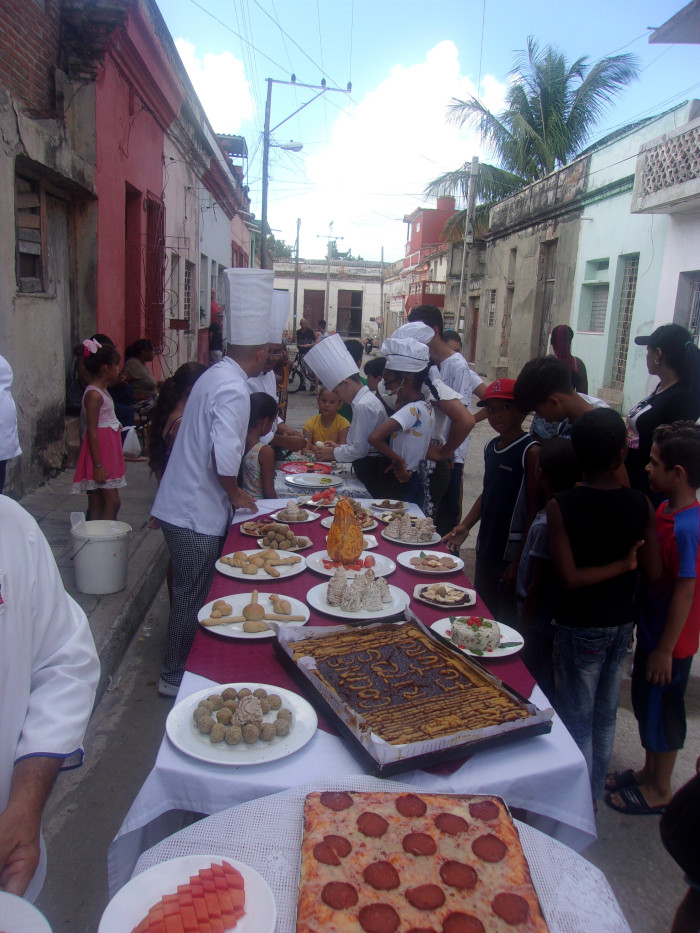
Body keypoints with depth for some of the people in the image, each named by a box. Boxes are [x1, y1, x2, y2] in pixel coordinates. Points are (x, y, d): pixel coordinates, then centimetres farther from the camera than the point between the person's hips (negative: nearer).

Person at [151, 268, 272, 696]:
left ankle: (181, 666, 36)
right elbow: (224, 458, -29)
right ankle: (176, 676, 20)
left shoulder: (215, 375, 10)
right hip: (197, 513, -9)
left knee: (193, 593, 20)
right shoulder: (233, 389, -21)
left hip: (185, 504, 9)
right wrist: (236, 494, -10)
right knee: (193, 597, 5)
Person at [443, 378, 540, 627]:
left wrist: (519, 561, -16)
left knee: (507, 621, 0)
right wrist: (465, 526, 7)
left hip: (512, 554, -8)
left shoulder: (531, 452, -14)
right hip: (486, 548, 8)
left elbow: (535, 510, -15)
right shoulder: (491, 447, 9)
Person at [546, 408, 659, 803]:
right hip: (623, 623, 4)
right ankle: (596, 792, 38)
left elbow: (570, 578, -22)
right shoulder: (642, 504, -11)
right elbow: (654, 574, -8)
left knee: (577, 720, 11)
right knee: (605, 715, 20)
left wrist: (622, 563, -11)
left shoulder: (561, 507, -19)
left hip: (580, 628, -4)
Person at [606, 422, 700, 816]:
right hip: (653, 630, 9)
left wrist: (665, 649, -18)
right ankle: (650, 772, 41)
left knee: (662, 712, 9)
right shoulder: (668, 510, 1)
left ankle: (659, 790, 29)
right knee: (646, 704, 22)